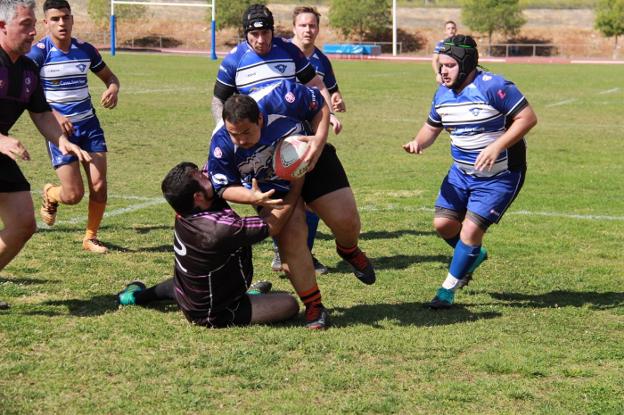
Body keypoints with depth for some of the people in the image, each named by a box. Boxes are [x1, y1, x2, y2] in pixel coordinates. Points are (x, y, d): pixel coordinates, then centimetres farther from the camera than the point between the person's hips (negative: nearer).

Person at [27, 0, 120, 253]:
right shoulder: (38, 53, -11)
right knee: (73, 195, -7)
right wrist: (55, 115, -29)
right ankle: (50, 196, 30)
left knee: (99, 186, -4)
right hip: (59, 128, -4)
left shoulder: (85, 50, 4)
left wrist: (113, 89, -7)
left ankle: (91, 238, 17)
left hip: (89, 123, 4)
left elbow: (109, 76, 18)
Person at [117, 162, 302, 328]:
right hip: (213, 316, -8)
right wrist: (298, 184, -22)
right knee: (290, 305, -15)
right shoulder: (220, 229, -37)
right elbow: (274, 225, -28)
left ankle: (138, 295, 43)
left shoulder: (184, 213, -14)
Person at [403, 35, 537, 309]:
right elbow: (432, 126, 14)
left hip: (500, 176, -7)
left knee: (471, 230, -11)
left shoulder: (493, 87, -23)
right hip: (462, 172, 7)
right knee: (443, 223, 3)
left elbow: (528, 117, -23)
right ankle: (474, 255, 35)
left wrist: (497, 146, -31)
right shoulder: (443, 93, 0)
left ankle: (448, 289, 7)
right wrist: (418, 143, -10)